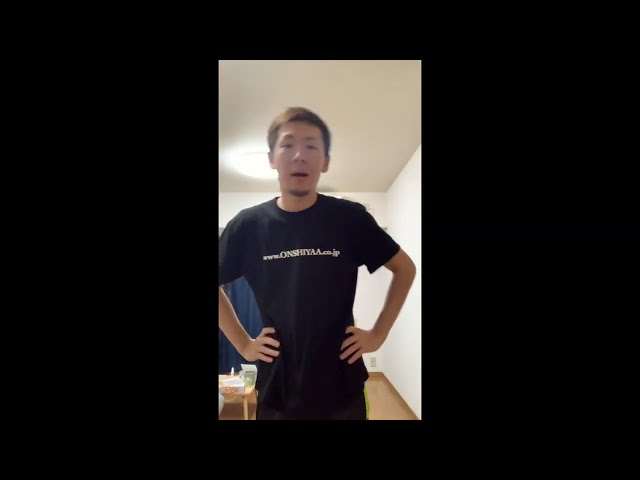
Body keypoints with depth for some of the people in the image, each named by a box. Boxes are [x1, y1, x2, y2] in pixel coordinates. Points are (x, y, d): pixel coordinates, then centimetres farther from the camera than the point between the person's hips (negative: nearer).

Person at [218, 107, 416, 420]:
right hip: (277, 392, 1)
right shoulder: (248, 225, -5)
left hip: (343, 389, 0)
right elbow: (218, 284, 9)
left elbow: (405, 269, 3)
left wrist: (379, 334, -1)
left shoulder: (350, 218, -8)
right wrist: (242, 343, 3)